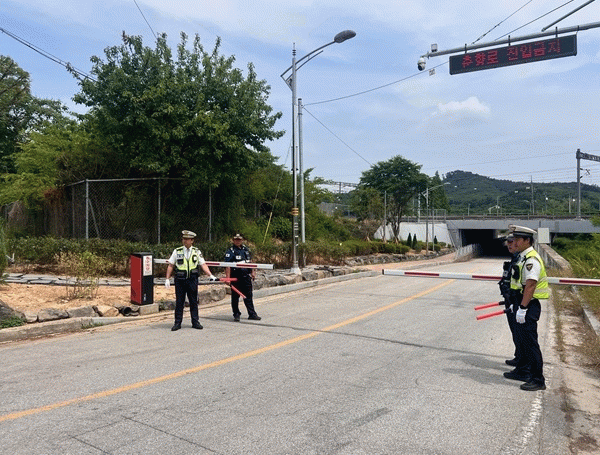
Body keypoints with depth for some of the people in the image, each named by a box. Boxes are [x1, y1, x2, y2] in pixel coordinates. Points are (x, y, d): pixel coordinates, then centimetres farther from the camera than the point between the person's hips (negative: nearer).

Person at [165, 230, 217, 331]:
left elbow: (203, 265, 3)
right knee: (179, 302, 3)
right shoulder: (177, 251, 5)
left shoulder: (197, 252, 7)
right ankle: (177, 323, 12)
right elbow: (170, 266, 8)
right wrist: (167, 279, 3)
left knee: (194, 302, 6)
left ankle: (195, 322, 16)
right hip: (180, 280, 0)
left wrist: (211, 275, -8)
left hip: (192, 280, 1)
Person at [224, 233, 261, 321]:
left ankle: (252, 314, 15)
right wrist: (227, 278, -17)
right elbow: (228, 266, -11)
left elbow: (250, 262, 23)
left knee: (248, 295, 9)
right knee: (235, 296, 5)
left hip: (246, 276, 5)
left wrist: (253, 272, 17)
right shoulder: (230, 251, -5)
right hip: (235, 277, -5)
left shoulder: (246, 249, 13)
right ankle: (236, 314, 17)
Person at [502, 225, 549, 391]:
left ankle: (538, 380, 6)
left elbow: (530, 286, -25)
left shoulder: (532, 260, -19)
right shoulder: (522, 257, 13)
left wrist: (522, 308, -26)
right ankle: (522, 371, 34)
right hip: (522, 305, 10)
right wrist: (516, 304, 24)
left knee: (530, 342, -4)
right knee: (521, 340, 19)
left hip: (529, 307, -10)